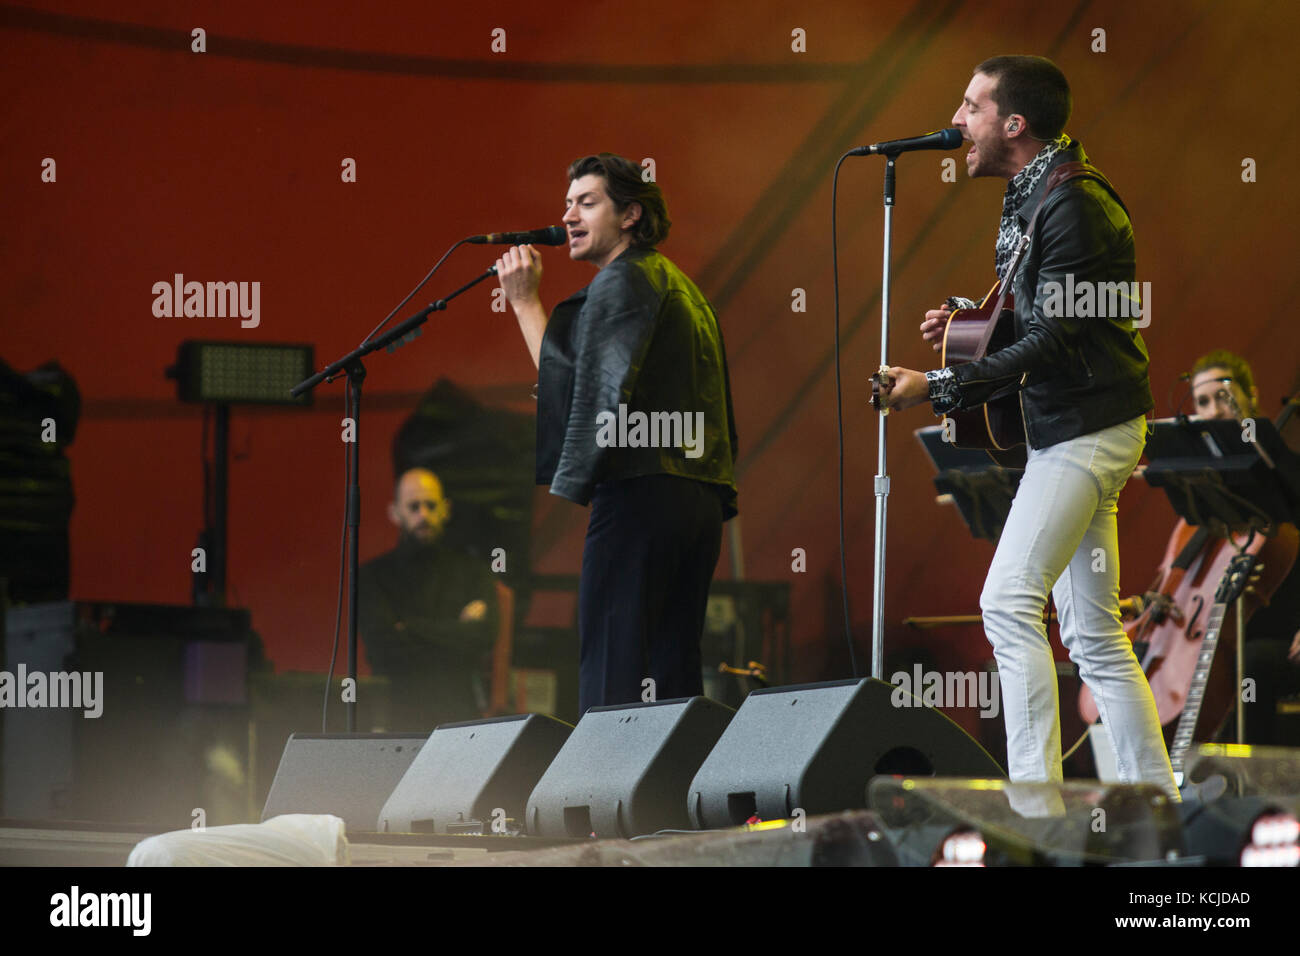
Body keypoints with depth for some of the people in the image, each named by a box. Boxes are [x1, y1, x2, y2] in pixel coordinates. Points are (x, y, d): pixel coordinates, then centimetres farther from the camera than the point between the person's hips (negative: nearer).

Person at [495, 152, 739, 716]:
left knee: (611, 676, -12)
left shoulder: (621, 280, -5)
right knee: (672, 676, 7)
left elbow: (570, 379, -12)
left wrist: (525, 302, -5)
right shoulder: (680, 287, 23)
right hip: (701, 501, 9)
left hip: (640, 497, -9)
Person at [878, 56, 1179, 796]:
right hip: (1067, 429, 10)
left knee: (1009, 602, -17)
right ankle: (1158, 801, 13)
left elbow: (1051, 342, -21)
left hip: (1087, 429, -10)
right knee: (1092, 632, 10)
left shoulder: (1072, 206, -17)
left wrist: (937, 388, -22)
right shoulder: (1030, 199, 14)